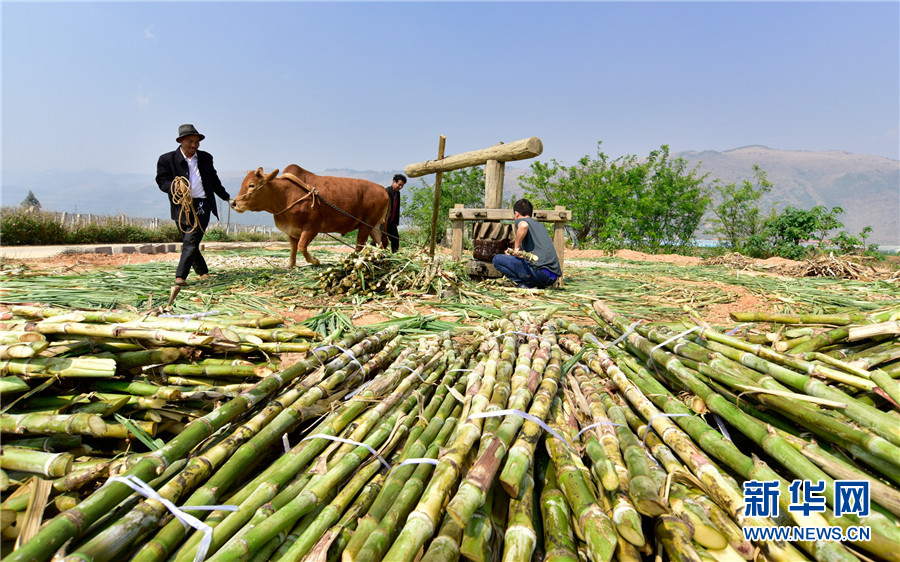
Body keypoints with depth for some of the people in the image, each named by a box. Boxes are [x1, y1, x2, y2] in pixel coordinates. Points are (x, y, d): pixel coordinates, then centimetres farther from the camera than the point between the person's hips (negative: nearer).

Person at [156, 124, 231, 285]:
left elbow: (214, 180, 28)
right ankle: (203, 272, 25)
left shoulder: (206, 158, 16)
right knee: (188, 243, 7)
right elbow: (162, 181, 0)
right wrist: (175, 185, -21)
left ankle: (180, 276, -14)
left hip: (202, 206, 0)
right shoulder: (167, 160, 5)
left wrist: (226, 197, 35)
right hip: (181, 207, 0)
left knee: (191, 241, -12)